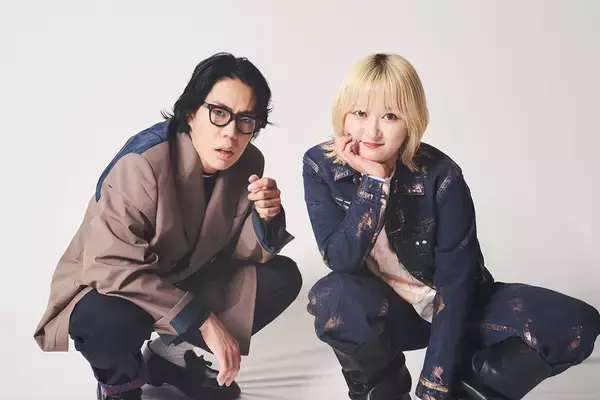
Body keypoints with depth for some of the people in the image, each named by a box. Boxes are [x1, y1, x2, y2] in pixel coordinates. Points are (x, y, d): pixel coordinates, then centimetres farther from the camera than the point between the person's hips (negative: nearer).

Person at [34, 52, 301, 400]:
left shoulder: (247, 163, -11)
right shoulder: (145, 163, -30)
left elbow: (245, 252, -4)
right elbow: (114, 268, -35)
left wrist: (266, 215, -28)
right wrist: (205, 322, -33)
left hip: (184, 279, 6)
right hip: (108, 287, -6)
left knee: (283, 276, -8)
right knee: (114, 322, -39)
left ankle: (171, 354, 6)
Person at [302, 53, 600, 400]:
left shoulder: (441, 176, -20)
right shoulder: (320, 166, -14)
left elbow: (457, 279, -20)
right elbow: (341, 260, -21)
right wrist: (374, 182, -32)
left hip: (449, 308, 0)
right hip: (380, 313, 1)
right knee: (332, 296, -36)